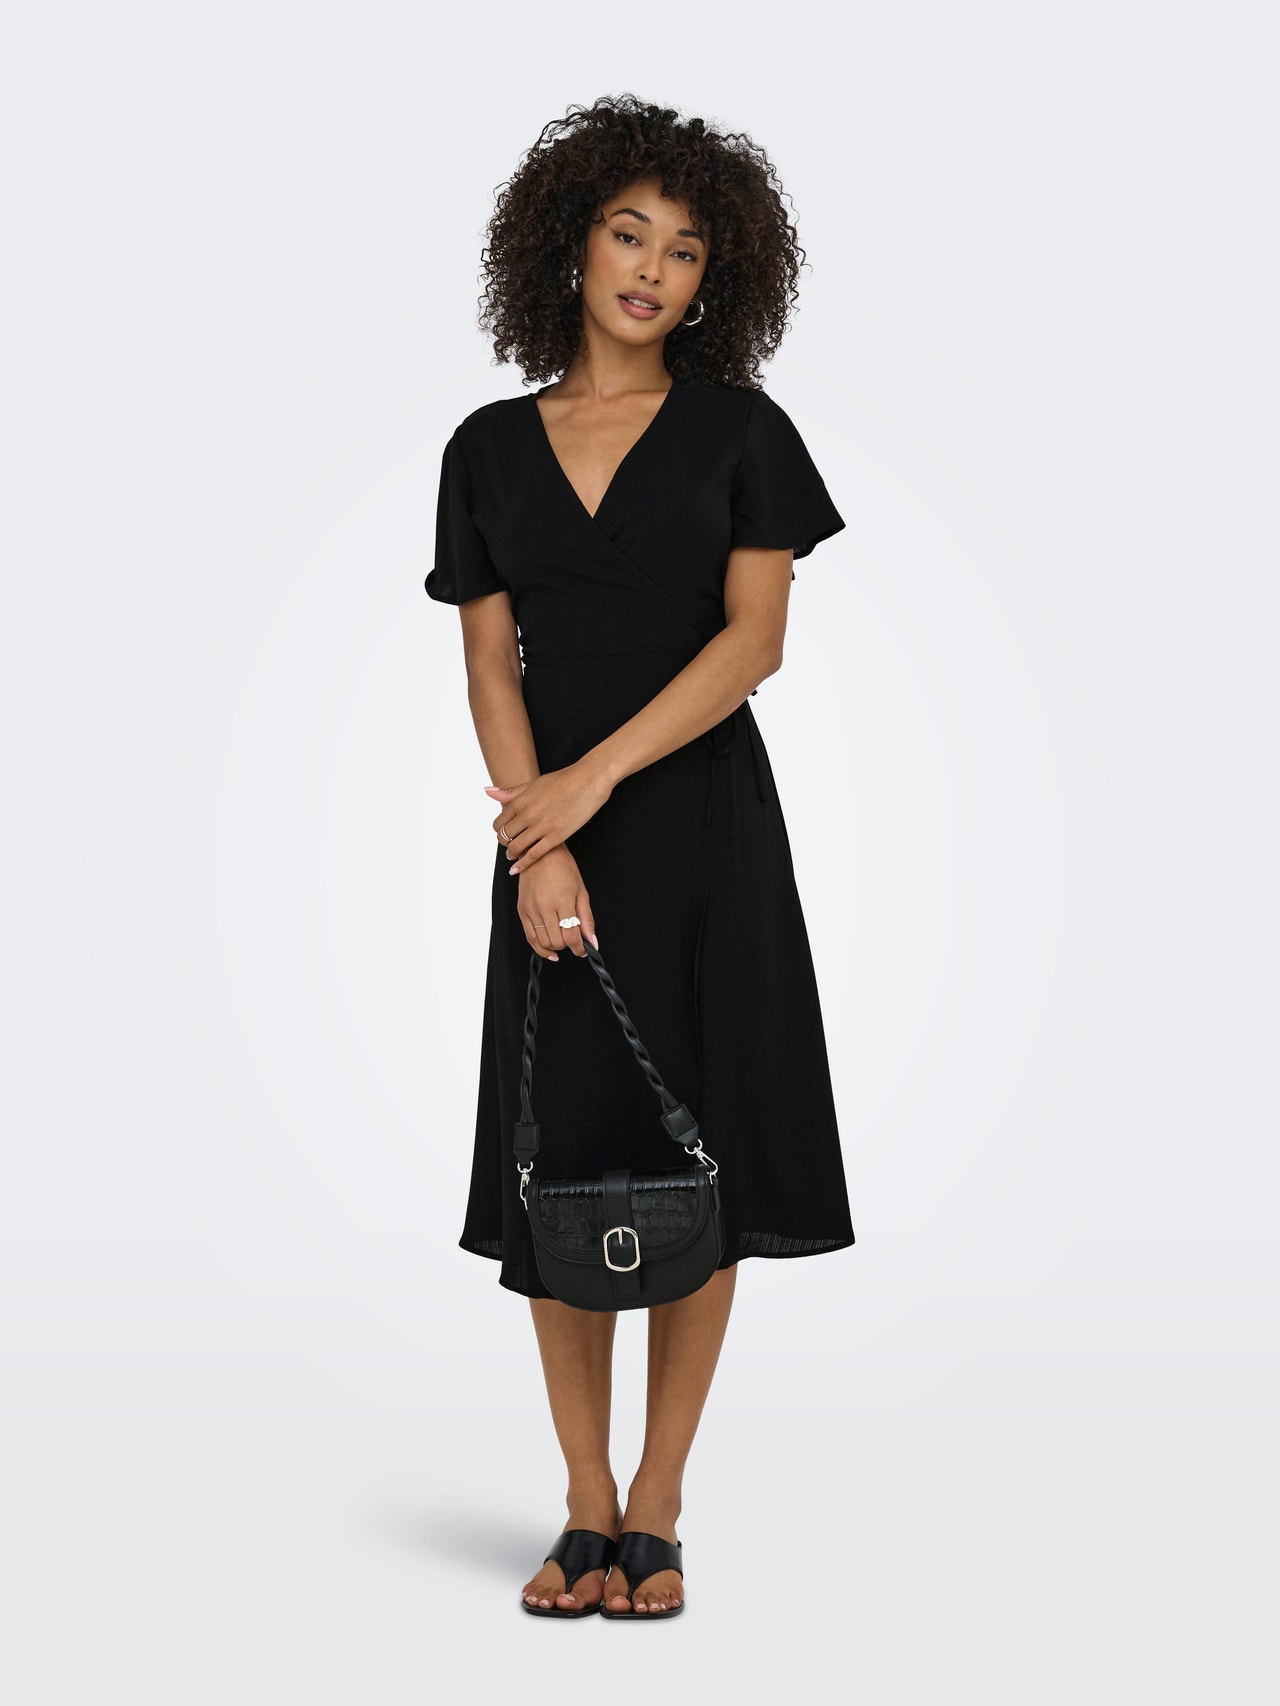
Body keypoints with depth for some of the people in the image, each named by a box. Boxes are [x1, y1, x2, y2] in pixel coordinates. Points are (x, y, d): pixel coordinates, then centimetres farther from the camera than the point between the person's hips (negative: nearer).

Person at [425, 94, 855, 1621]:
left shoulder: (740, 430, 4)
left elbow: (754, 638, -6)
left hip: (701, 824, -2)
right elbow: (488, 661, 3)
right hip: (550, 836, 2)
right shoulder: (491, 447, 9)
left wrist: (593, 781, -15)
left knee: (692, 1165, -1)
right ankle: (587, 1508, 12)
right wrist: (536, 841, -11)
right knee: (561, 1166, 1)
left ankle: (656, 1516, 8)